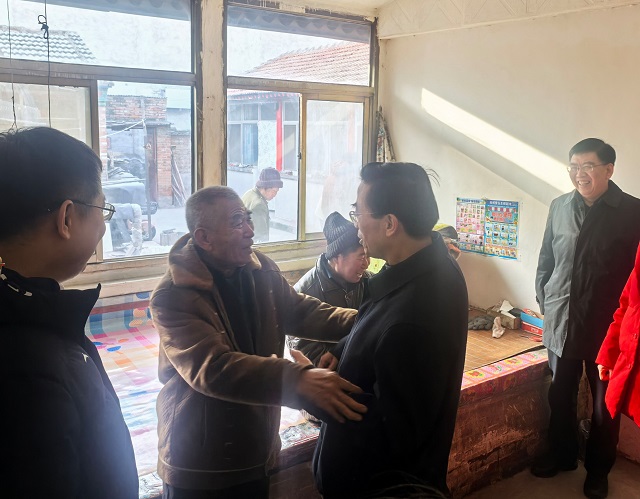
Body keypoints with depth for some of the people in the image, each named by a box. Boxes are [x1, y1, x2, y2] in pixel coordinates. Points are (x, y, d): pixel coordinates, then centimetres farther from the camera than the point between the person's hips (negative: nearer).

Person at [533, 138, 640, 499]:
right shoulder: (559, 207, 2)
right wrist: (545, 303, 8)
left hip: (608, 326, -3)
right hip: (561, 322, 3)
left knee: (606, 402, 11)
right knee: (560, 394, 16)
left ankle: (599, 469, 31)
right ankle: (561, 454, 37)